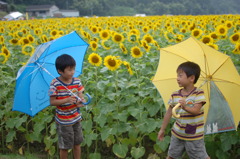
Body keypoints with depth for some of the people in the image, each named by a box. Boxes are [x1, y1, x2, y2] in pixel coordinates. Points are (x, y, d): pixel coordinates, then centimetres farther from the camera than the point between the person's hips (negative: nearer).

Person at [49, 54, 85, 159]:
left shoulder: (77, 81, -6)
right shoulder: (55, 84, -18)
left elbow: (80, 96, -2)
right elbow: (52, 102, -17)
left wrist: (81, 101, -26)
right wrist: (67, 100, -31)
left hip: (76, 119, 4)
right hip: (63, 121, -4)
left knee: (77, 143, 18)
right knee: (65, 146, 12)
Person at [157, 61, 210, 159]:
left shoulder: (199, 94, -14)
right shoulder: (175, 95, -3)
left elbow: (196, 110, -26)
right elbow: (169, 113, 4)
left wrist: (185, 107, -46)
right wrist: (162, 129, 8)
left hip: (194, 136, -4)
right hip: (177, 133, 4)